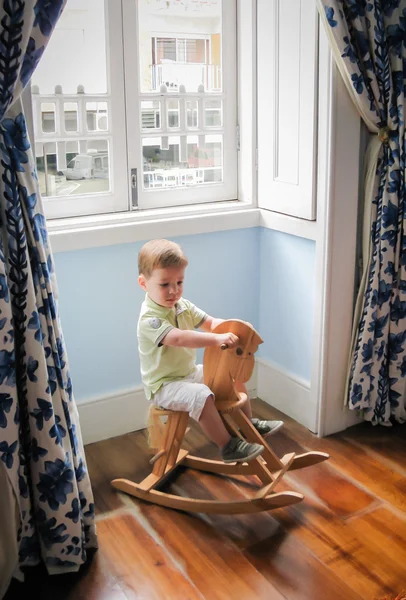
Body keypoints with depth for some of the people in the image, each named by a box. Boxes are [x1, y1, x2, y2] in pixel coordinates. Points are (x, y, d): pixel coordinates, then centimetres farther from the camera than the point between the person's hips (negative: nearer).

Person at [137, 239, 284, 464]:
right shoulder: (149, 319, -26)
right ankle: (228, 447, -20)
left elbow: (209, 323, 5)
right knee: (202, 396, -34)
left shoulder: (182, 306, 2)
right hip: (165, 385, -9)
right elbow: (179, 338, -41)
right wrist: (217, 339, -47)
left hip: (190, 372, 9)